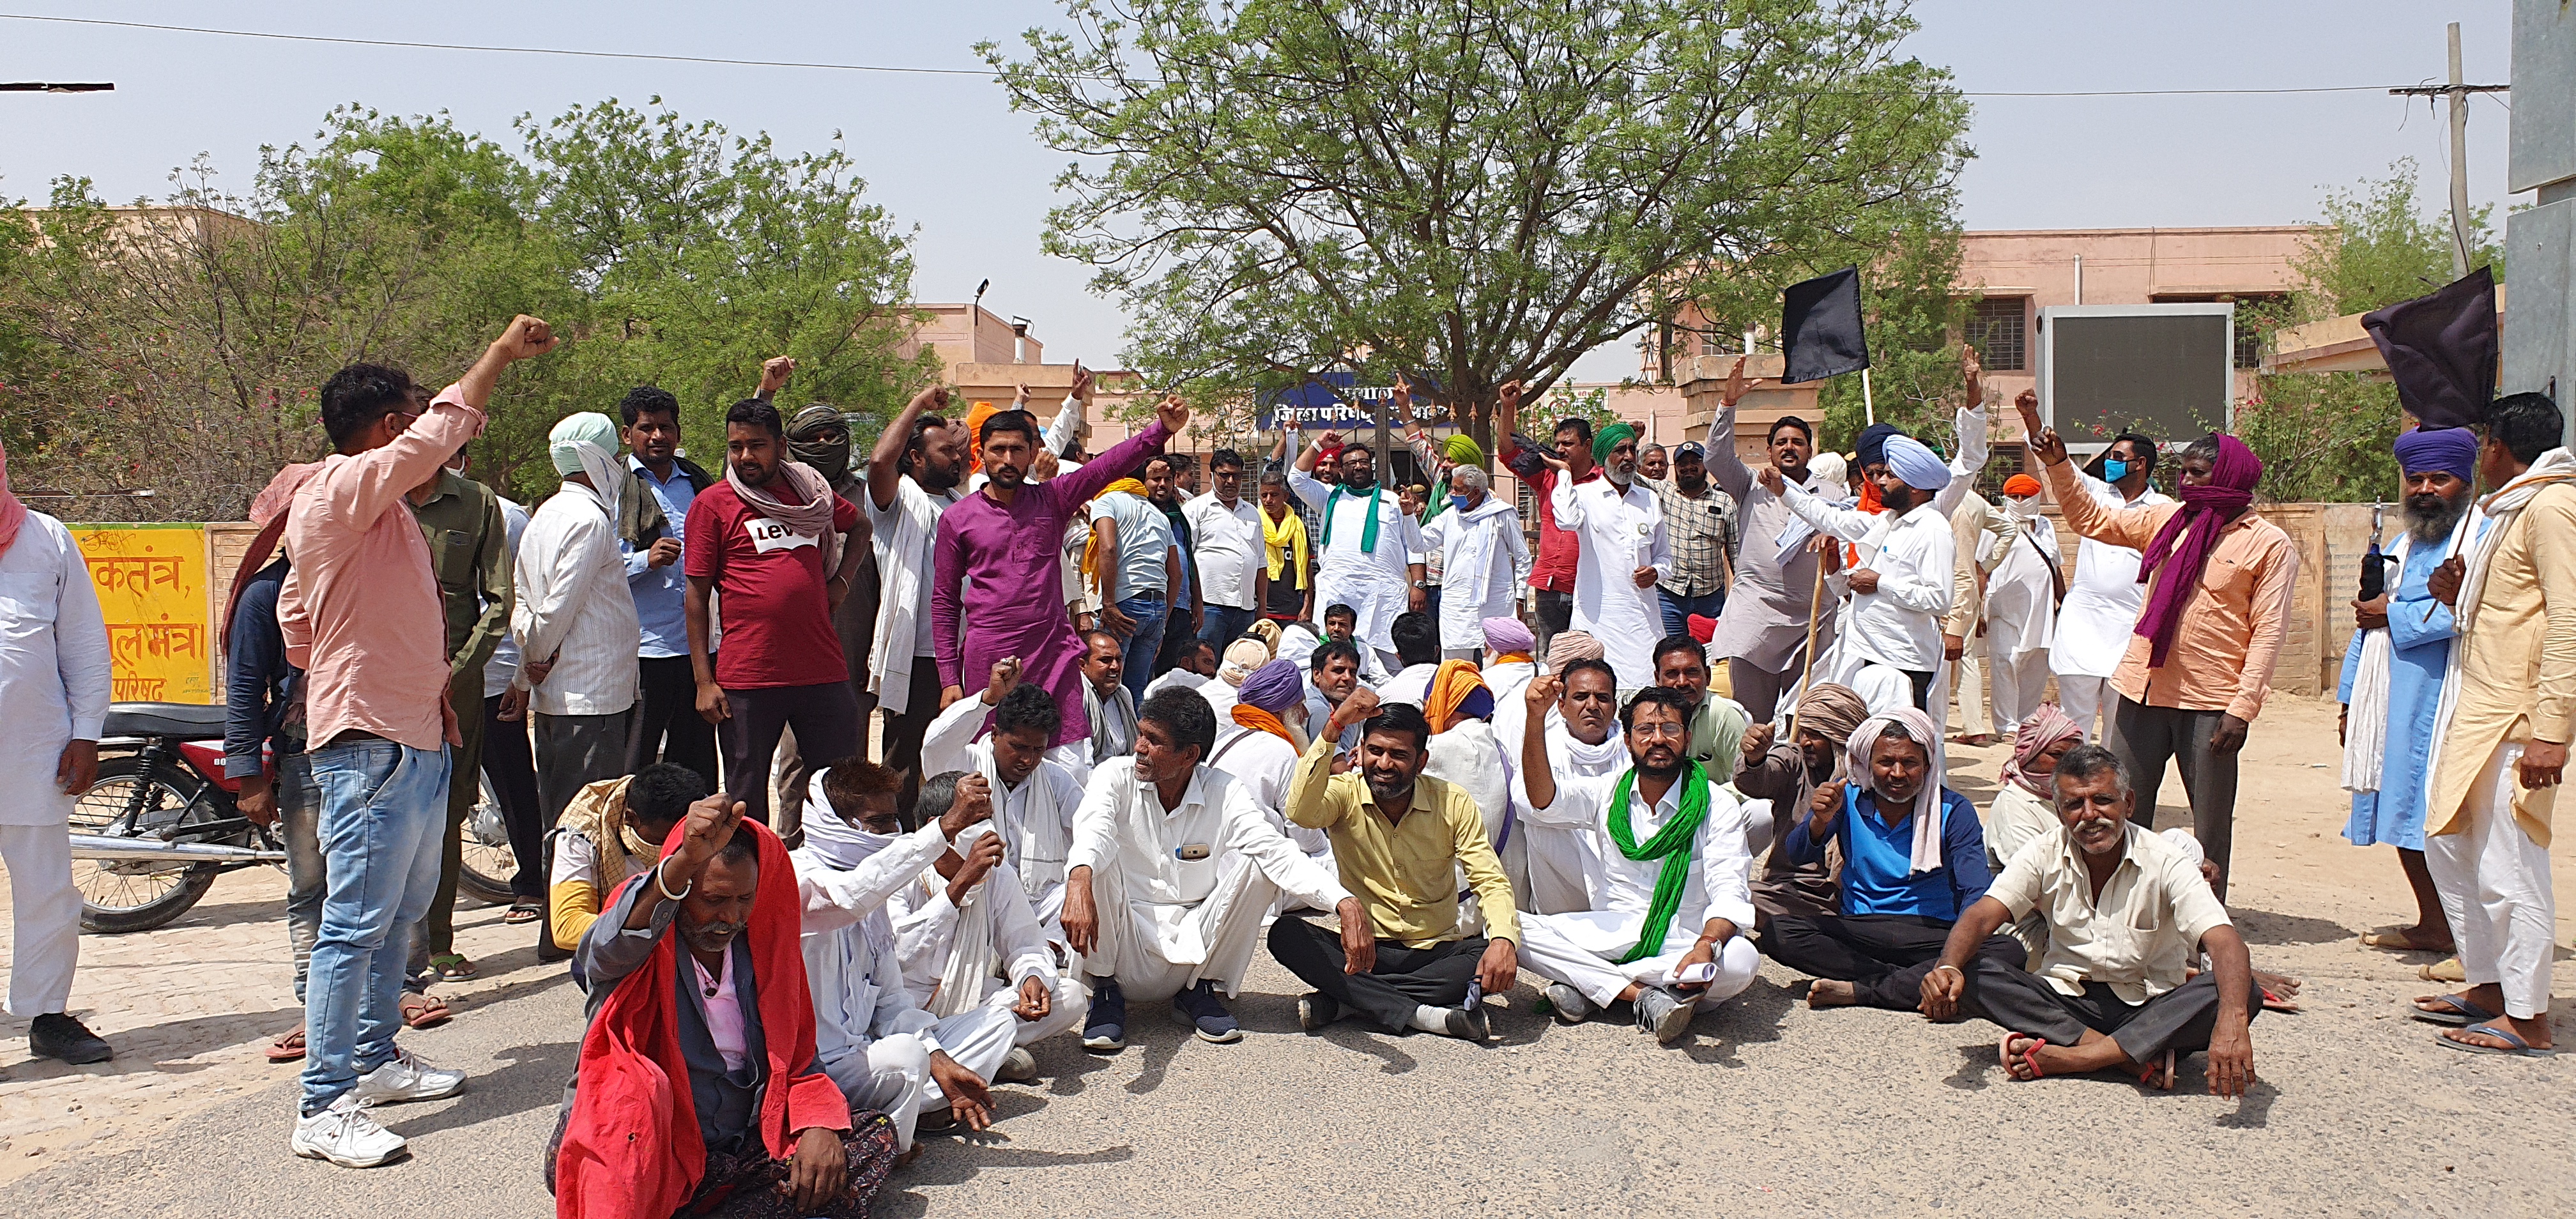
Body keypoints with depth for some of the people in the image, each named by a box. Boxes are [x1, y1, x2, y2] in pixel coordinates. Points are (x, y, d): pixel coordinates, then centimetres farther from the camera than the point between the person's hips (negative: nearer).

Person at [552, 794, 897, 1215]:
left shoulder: (761, 951, 8)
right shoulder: (644, 944, -8)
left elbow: (798, 1062, 12)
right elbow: (612, 946, -34)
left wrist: (819, 1126, -10)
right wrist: (686, 859, -52)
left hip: (735, 1156, 6)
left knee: (875, 1136, -10)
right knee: (636, 1086, -35)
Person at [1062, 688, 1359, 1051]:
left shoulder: (1224, 796, -6)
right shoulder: (1115, 777, -9)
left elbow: (1278, 852, -18)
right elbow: (1093, 828, -31)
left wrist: (1345, 903, -36)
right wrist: (1079, 882, -55)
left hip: (1192, 948, 2)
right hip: (1125, 947, -1)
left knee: (1255, 864, -18)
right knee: (1097, 863, -28)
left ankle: (1199, 991, 0)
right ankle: (1105, 992, -6)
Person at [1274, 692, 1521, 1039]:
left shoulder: (1454, 804, -3)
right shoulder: (1345, 794, -5)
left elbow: (1490, 881, -10)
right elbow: (1301, 812, -28)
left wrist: (1504, 940, -31)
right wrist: (1333, 729, -35)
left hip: (1438, 951, 1)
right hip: (1364, 949, -1)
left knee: (1501, 958, -30)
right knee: (1285, 935, -27)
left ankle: (1345, 1001, -26)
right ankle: (1423, 1014, -34)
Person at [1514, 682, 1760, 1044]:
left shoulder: (1718, 806, -4)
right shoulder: (1609, 792, 5)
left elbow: (1729, 892, -15)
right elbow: (1545, 800, -13)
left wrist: (1707, 948, -38)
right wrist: (1535, 720, -29)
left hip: (1682, 941, -2)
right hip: (1613, 931, 2)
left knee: (1741, 959, -36)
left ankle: (1586, 985, -25)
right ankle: (1646, 996, -25)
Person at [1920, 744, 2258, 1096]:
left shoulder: (2165, 863, -9)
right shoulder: (2044, 855, -1)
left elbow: (2225, 944, -22)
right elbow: (1982, 916, -12)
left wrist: (2231, 1021, -44)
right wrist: (1948, 968, -36)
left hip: (2150, 1013, -1)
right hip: (2065, 1005, 1)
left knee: (2241, 991, -30)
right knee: (1972, 971, -24)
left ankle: (2063, 1057, -35)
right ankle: (2135, 1059, -29)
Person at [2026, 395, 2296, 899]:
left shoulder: (2270, 545, -4)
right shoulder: (2167, 521, 11)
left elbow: (2269, 631, -8)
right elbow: (2089, 519, 15)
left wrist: (2242, 708, -15)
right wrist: (2056, 462, 2)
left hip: (2211, 703, -5)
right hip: (2144, 691, 5)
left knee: (2210, 821, 5)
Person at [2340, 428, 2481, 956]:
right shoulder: (2403, 542, 22)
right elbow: (2368, 621, 23)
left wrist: (2396, 616, -11)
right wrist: (2350, 703, 19)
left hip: (2443, 708, -8)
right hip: (2391, 705, 8)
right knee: (2405, 821, 9)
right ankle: (2433, 926, 18)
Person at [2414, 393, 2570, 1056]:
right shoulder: (2514, 511, 20)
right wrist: (2461, 598, 8)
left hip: (2514, 722, -11)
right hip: (2474, 713, 11)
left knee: (2509, 869, -7)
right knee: (2450, 847, 15)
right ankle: (2487, 986, 25)